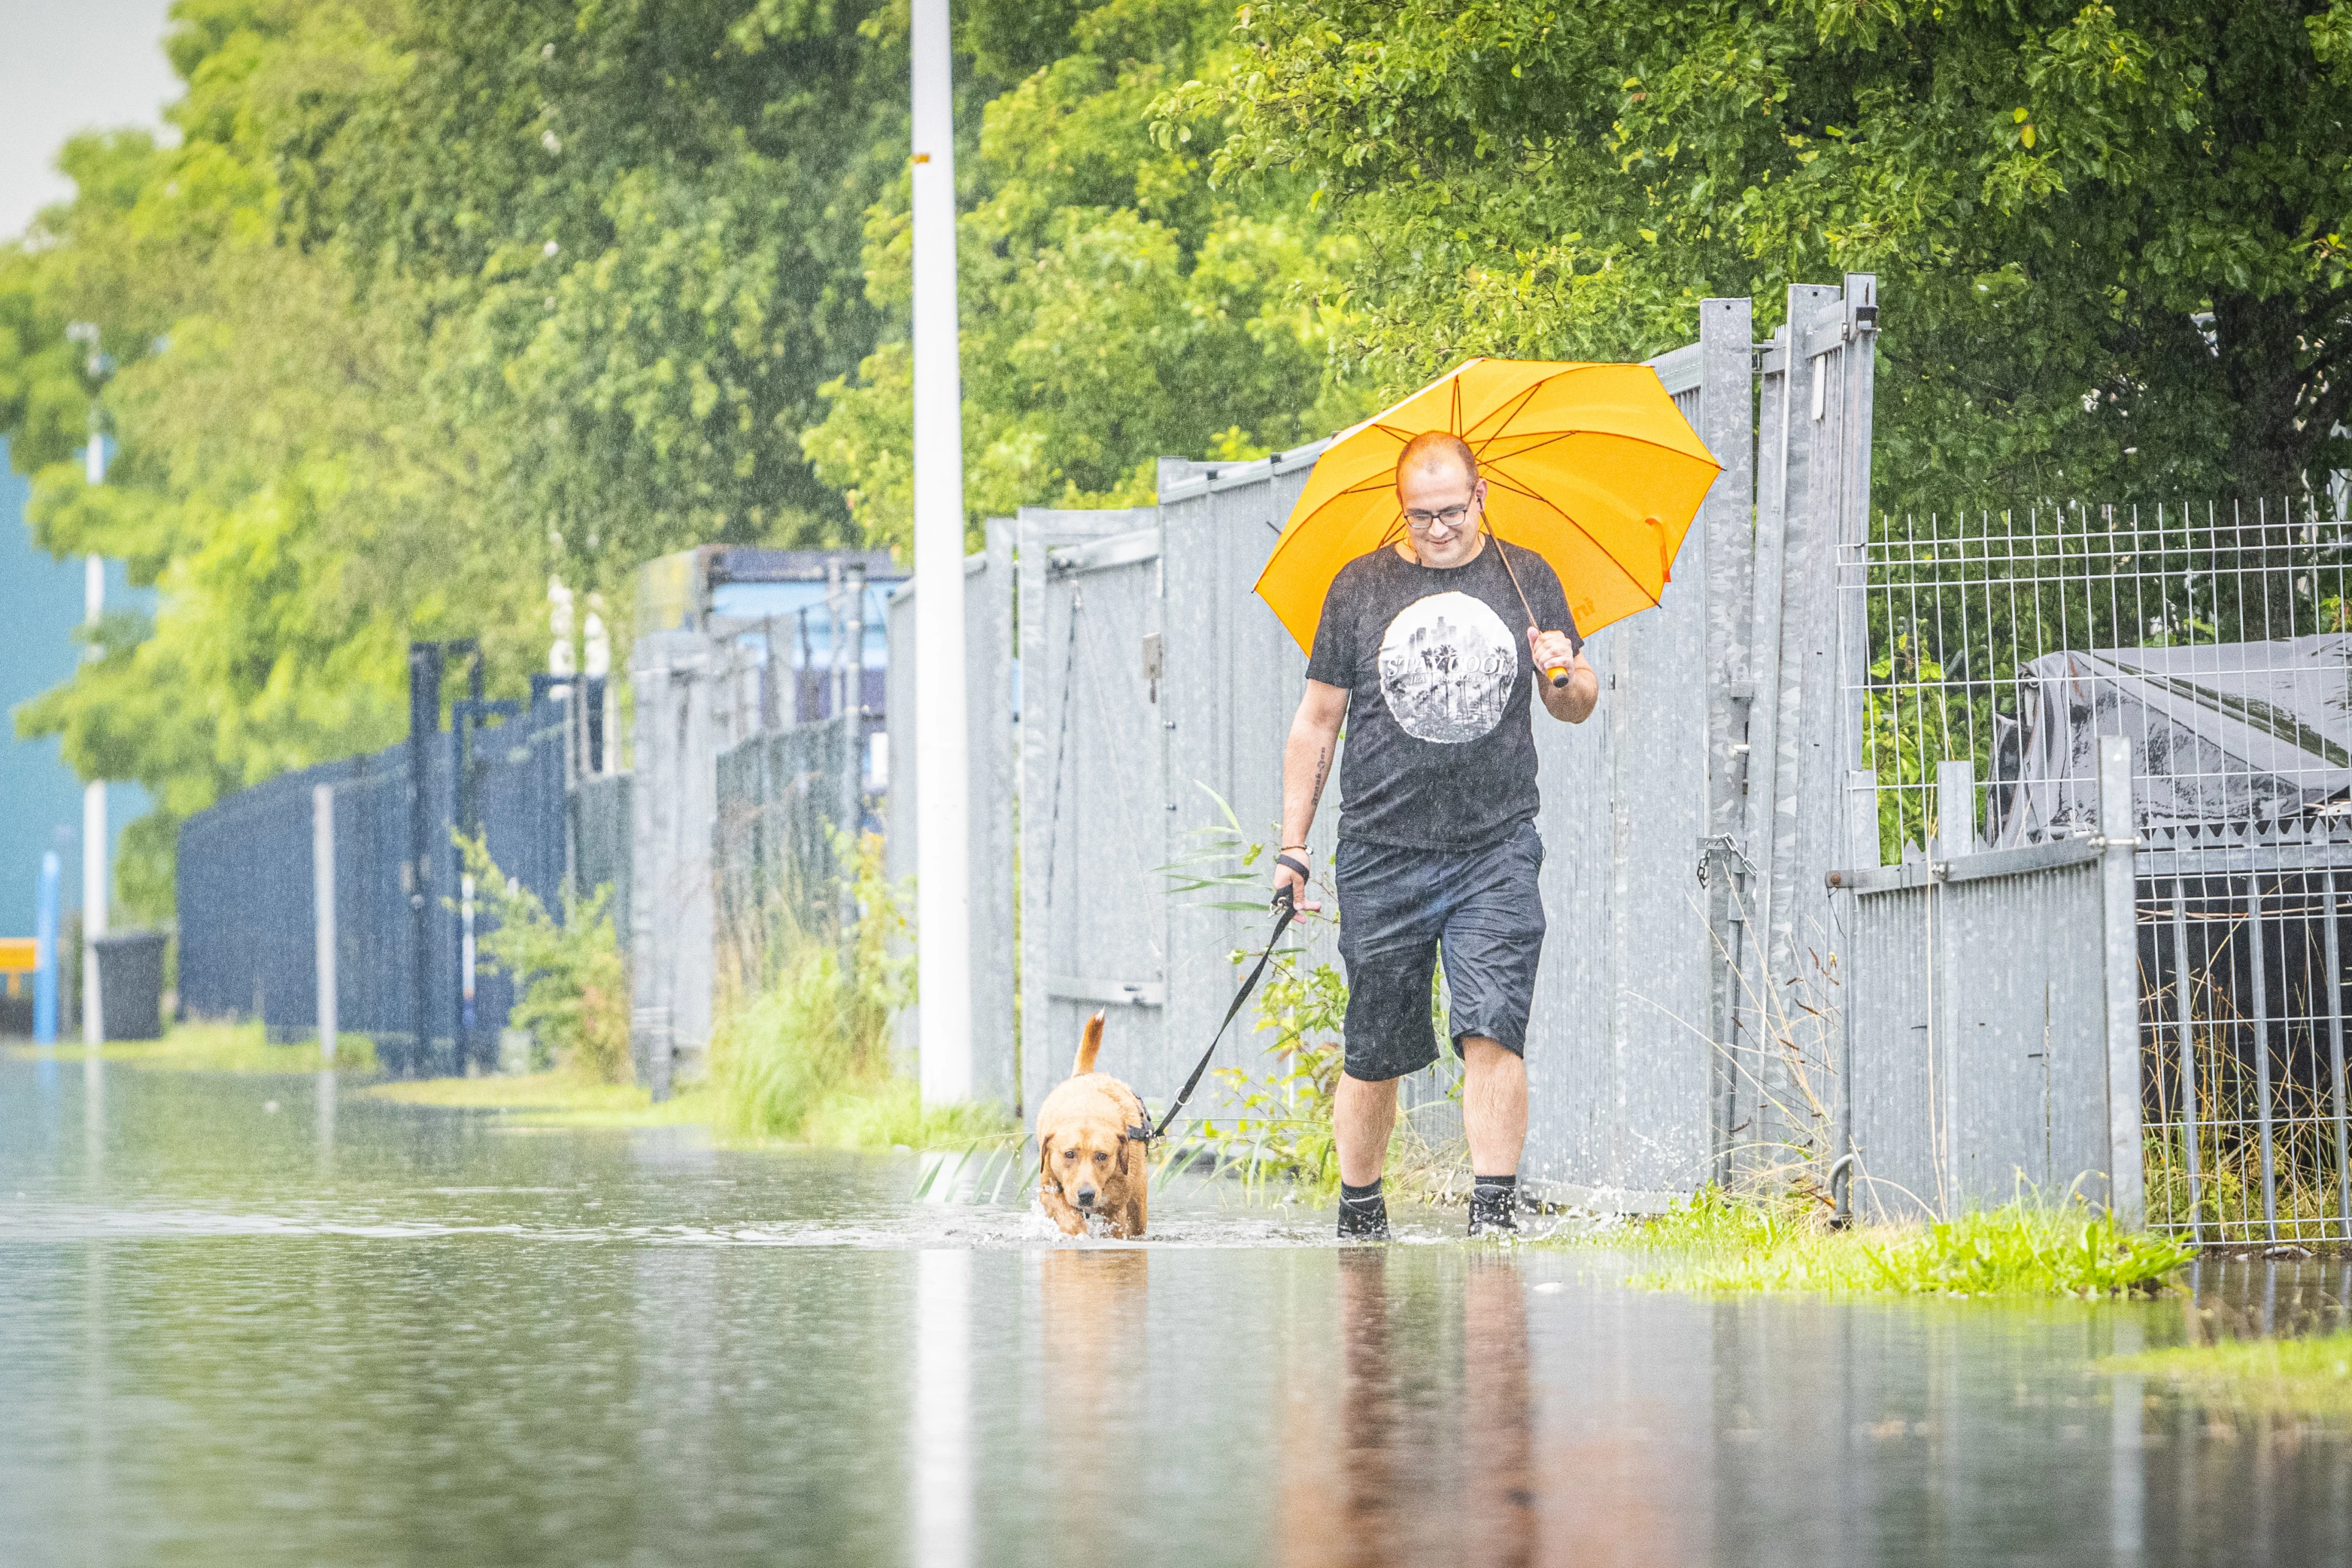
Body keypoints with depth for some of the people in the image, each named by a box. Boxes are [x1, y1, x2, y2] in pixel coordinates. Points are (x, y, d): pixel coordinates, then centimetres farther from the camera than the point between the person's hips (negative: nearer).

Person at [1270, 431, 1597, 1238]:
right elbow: (1317, 722, 10)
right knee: (1375, 1054, 6)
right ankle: (1359, 1216, 21)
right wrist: (1292, 846, 7)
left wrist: (1568, 675, -10)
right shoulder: (1361, 587, 5)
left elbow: (1578, 707, 14)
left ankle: (1495, 1209, -15)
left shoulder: (1525, 579, 8)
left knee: (1493, 1032, -14)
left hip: (1495, 852, 0)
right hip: (1383, 854, 0)